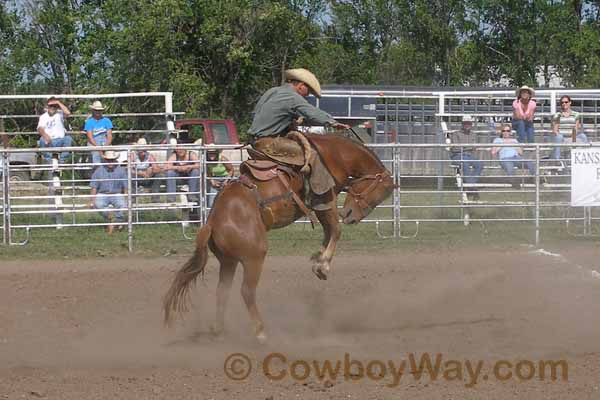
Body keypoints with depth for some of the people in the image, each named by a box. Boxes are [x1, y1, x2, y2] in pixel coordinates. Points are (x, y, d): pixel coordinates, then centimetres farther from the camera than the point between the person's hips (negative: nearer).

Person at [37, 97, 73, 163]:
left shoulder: (59, 114, 11)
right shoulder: (43, 117, 11)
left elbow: (67, 113, -13)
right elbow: (40, 129, -6)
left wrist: (59, 103, -3)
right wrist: (45, 135, -29)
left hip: (59, 141, 0)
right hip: (48, 141, 0)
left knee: (68, 139, -30)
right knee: (42, 140, -34)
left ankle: (62, 161, -25)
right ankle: (49, 161, -27)